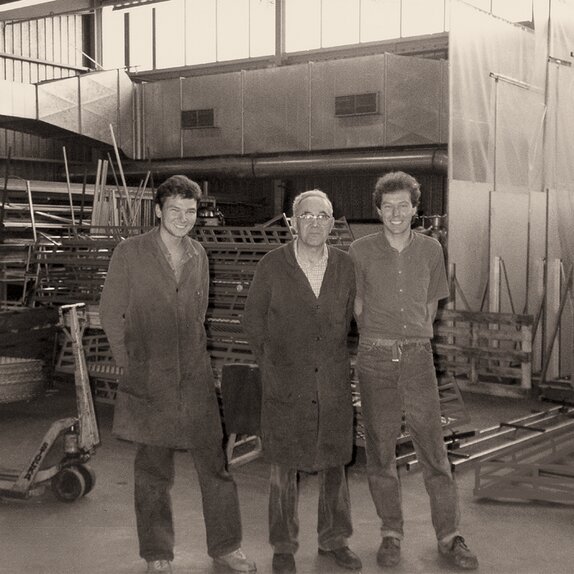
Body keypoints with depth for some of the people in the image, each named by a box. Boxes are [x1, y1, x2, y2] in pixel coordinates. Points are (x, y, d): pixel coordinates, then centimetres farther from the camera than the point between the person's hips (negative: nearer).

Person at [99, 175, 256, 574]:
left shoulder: (198, 256, 8)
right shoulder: (130, 254, -5)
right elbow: (111, 312, 0)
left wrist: (194, 356, 14)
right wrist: (130, 363, 1)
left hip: (195, 377, 4)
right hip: (150, 380, -3)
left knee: (215, 462, 6)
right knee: (153, 470, 7)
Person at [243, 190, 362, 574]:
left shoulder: (345, 266, 1)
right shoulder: (272, 266, -7)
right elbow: (253, 321, 4)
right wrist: (273, 363, 8)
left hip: (333, 383, 3)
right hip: (286, 384, -2)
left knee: (334, 463, 12)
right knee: (285, 467, 6)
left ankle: (333, 539, 29)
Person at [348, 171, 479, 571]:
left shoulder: (430, 249, 4)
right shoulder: (361, 251, -1)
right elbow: (357, 306, 8)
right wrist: (381, 341, 9)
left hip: (418, 358, 1)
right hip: (375, 359, -1)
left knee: (434, 447, 2)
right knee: (380, 450, 5)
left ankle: (449, 535, 13)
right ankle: (391, 533, 19)